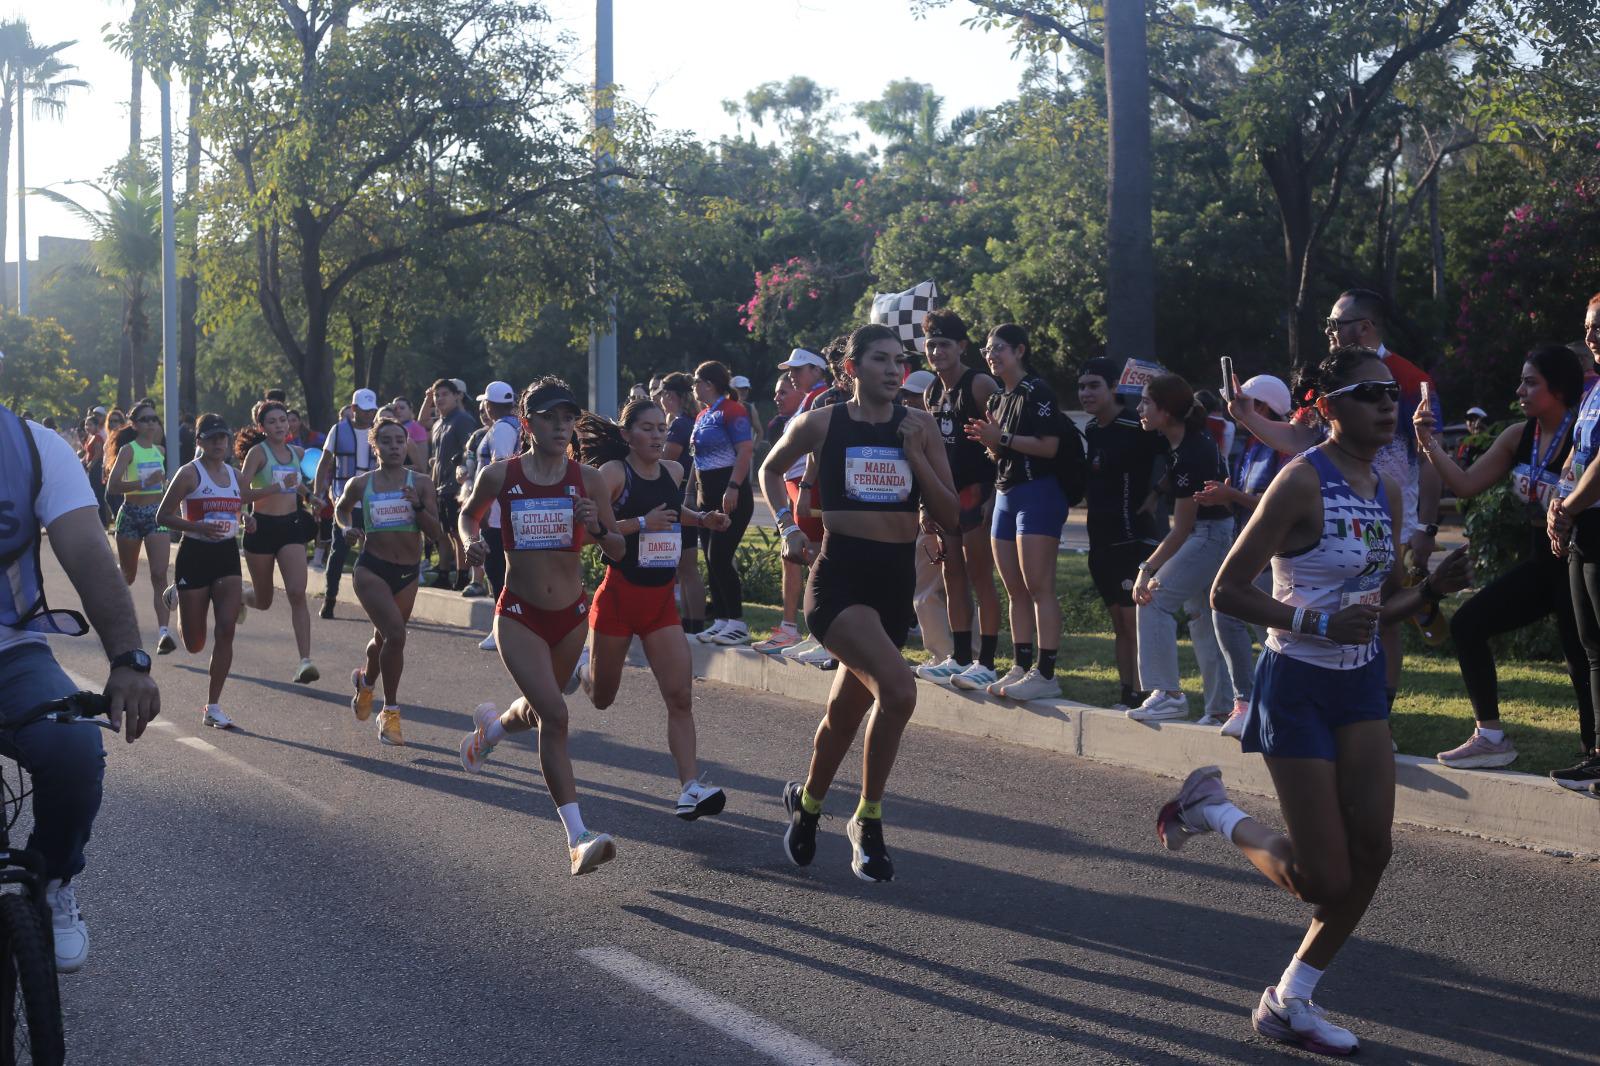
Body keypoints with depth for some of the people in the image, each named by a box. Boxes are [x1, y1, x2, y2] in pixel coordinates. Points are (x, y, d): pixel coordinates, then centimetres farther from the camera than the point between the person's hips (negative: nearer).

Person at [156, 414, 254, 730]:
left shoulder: (235, 475, 11)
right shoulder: (190, 473, -7)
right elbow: (163, 515, -8)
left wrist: (246, 522, 1)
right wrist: (199, 527, -22)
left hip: (227, 555, 4)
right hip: (195, 554, -4)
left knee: (226, 630, -11)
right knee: (194, 644, 5)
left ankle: (213, 708, -3)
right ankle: (178, 598, 42)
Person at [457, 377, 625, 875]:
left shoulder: (587, 479, -3)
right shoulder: (499, 475, -6)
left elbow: (617, 550, 2)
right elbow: (468, 513, 14)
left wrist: (596, 527, -19)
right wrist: (470, 541, -7)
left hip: (571, 615, 3)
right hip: (519, 616, -3)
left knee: (538, 712, 21)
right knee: (554, 715, -18)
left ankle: (490, 726, 58)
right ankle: (577, 837, -17)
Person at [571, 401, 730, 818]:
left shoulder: (674, 471, 7)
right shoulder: (613, 473, -12)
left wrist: (702, 519, 12)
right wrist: (640, 523, -25)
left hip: (661, 600, 4)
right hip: (618, 595, -4)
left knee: (680, 697, -9)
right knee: (601, 698, 13)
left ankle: (690, 788, -12)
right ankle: (582, 668, 49)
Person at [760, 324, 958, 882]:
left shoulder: (920, 427, 6)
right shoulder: (821, 424, -1)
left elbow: (950, 517, 2)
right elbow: (770, 469, 18)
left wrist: (915, 455, -8)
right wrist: (787, 526, 5)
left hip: (897, 578, 4)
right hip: (840, 575, -4)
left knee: (847, 707, 16)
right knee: (898, 690, -24)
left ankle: (807, 800, 42)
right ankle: (868, 822, -7)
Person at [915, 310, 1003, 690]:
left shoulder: (980, 385, -9)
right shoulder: (931, 393, 14)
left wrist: (993, 496, -18)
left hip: (977, 492, -8)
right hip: (945, 494, 8)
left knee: (981, 579, -5)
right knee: (953, 579, 10)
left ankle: (986, 663, -3)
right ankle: (959, 658, 16)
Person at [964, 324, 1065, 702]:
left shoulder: (1037, 392, -8)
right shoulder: (997, 400, 19)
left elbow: (1049, 446, -17)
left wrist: (1002, 438, -16)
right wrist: (988, 441, 4)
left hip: (1038, 494, -9)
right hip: (1006, 496, 9)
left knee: (1038, 587, -12)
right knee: (1015, 590, 8)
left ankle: (1045, 674, -14)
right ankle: (1020, 667, 11)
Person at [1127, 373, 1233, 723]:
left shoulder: (1189, 455, -25)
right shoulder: (1194, 436, 1)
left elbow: (1182, 528, -23)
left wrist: (1147, 569, -21)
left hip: (1208, 535, -10)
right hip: (1220, 533, 10)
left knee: (1153, 599, -12)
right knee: (1202, 615, 13)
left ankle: (1168, 694, -11)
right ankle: (1220, 708, 16)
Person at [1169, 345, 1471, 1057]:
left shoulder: (1387, 491, 5)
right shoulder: (1303, 481, -17)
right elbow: (1226, 592, -19)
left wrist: (1432, 589, -5)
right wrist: (1317, 625, -28)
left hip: (1362, 684, 7)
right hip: (1297, 685, -7)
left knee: (1371, 854, 1)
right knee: (1323, 880, -4)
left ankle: (1291, 1002, 17)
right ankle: (1213, 810, 23)